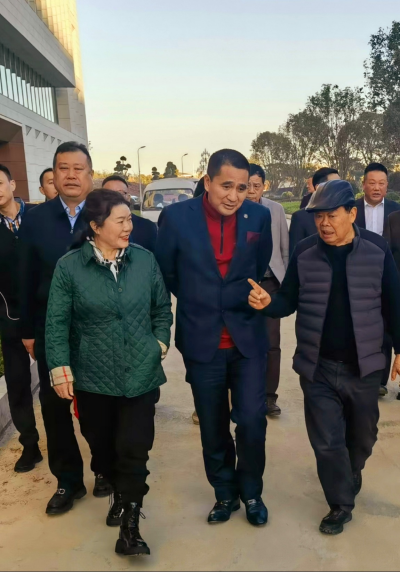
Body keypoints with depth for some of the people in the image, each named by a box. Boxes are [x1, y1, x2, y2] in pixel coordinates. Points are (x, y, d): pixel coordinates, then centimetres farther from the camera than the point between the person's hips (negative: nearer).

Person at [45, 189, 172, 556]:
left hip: (140, 374, 0)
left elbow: (162, 308, 9)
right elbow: (57, 322, -5)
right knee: (101, 444, 17)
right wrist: (59, 366, -9)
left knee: (134, 449, 1)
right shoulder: (69, 266, -7)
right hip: (93, 377, 0)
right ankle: (117, 490, 47)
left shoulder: (145, 259, -2)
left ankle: (130, 525, 19)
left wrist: (160, 341, 2)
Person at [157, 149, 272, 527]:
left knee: (252, 420, 1)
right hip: (201, 341, 0)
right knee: (213, 427, 12)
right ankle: (225, 493, 36)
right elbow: (165, 273, 5)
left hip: (247, 337, 1)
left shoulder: (259, 217, -4)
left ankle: (250, 491, 29)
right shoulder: (177, 217, -10)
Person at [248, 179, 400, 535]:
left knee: (362, 436, 20)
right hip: (318, 367, 0)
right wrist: (268, 302, -23)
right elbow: (289, 303, -2)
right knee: (327, 441, 6)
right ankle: (341, 504, 29)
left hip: (363, 366, 1)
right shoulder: (304, 252, -6)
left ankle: (349, 482, 51)